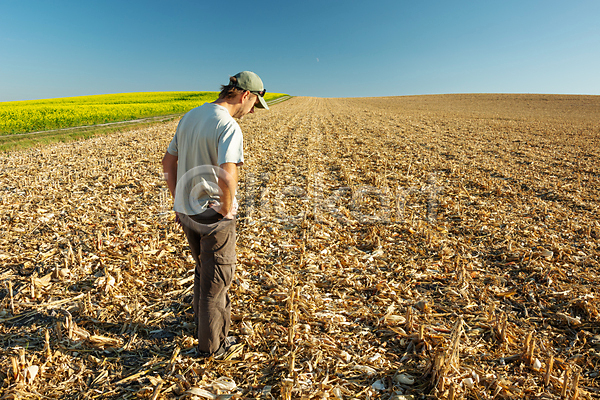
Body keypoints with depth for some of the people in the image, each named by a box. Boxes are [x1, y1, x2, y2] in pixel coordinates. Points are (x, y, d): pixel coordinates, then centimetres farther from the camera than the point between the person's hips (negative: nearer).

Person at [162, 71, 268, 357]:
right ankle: (211, 344, 27)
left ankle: (201, 321, 45)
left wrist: (178, 200, 16)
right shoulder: (229, 126, -20)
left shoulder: (190, 116, 7)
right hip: (214, 215, -8)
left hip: (187, 212, 8)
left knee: (203, 268, 27)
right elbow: (227, 175, -35)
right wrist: (227, 209, -18)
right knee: (216, 279, 9)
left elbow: (168, 162, 13)